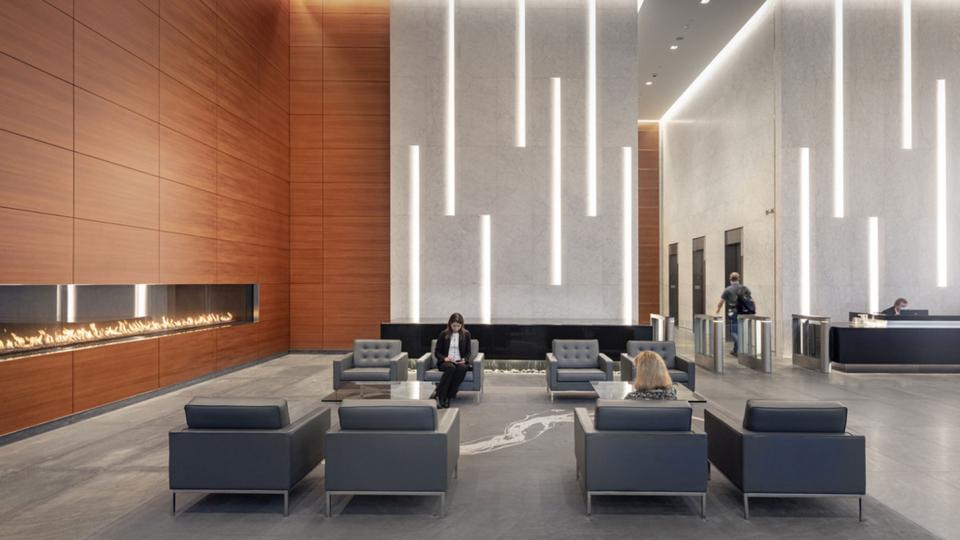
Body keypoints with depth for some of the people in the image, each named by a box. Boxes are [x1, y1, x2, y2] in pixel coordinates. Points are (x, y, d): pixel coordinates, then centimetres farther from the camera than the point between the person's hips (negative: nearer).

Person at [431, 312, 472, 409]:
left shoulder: (466, 334, 8)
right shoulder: (444, 334, 4)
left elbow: (468, 352, 11)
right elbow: (436, 352, 4)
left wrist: (464, 360, -11)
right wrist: (444, 358, -15)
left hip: (460, 362, 1)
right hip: (445, 362, -1)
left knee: (462, 368, -36)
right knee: (451, 367, -37)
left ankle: (448, 397, -32)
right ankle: (439, 396, -35)